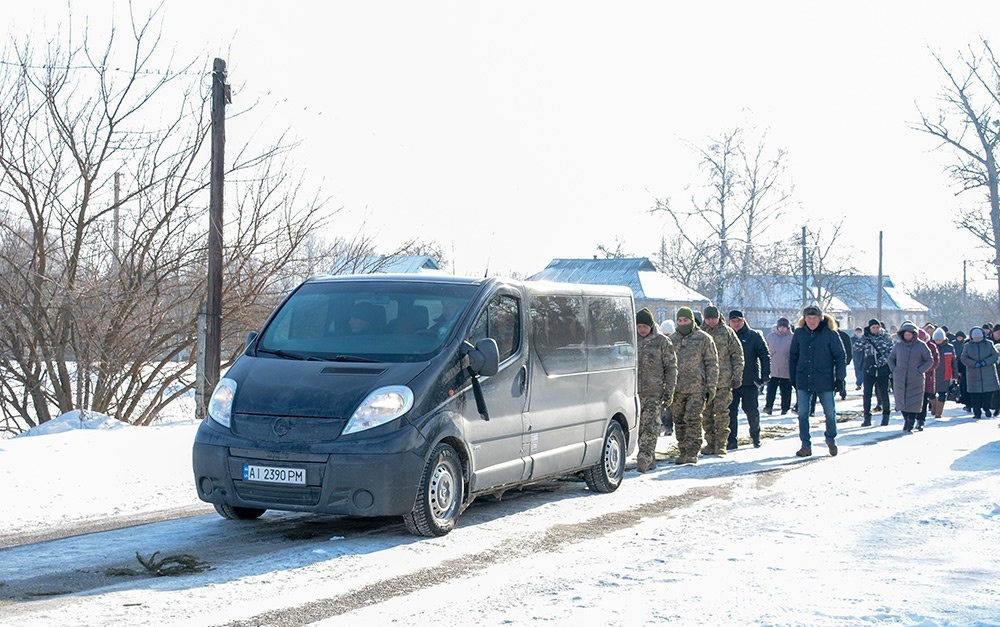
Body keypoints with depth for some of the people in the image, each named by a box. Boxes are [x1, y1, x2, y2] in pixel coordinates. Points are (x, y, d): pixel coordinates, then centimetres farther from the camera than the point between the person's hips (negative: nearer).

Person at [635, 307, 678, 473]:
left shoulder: (662, 341, 1)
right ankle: (649, 459, 13)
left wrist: (669, 391, -3)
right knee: (638, 427, 5)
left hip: (654, 392, -3)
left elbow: (671, 367, 3)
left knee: (651, 426, -11)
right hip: (634, 392, 4)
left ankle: (645, 456, -17)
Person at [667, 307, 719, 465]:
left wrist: (711, 387, -4)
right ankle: (682, 451, 17)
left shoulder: (703, 339, 1)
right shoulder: (672, 340, 11)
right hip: (676, 388, 4)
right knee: (679, 421, 7)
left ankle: (693, 452, -5)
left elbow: (712, 364, 2)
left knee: (693, 419, -9)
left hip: (696, 388, -4)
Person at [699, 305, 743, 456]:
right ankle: (710, 443, 13)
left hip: (723, 381, -2)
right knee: (706, 414, 4)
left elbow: (737, 355, 4)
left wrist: (737, 376, -2)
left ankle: (721, 444, 2)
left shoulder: (727, 332, 3)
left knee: (721, 413, -5)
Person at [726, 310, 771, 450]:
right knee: (731, 411, -1)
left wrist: (765, 374, -8)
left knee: (752, 411, 5)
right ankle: (731, 440, 5)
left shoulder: (754, 336, 2)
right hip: (730, 381, 2)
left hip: (750, 381, -2)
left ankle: (756, 436, 25)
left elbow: (765, 355, 1)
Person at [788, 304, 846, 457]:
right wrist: (793, 378, 9)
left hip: (825, 381, -2)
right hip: (803, 381, 2)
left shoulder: (830, 334, -6)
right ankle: (806, 446, 10)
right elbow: (793, 357, 11)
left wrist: (840, 378, -3)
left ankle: (831, 439, 32)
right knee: (803, 414, 1)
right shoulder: (799, 333, 2)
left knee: (830, 413, 7)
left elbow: (840, 357, 0)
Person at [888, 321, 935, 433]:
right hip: (900, 379, 3)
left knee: (913, 403, -5)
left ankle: (910, 426, -2)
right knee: (901, 401, 6)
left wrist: (919, 371, -7)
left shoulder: (921, 346, -2)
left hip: (915, 380, -3)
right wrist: (894, 369, 4)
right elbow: (891, 358, 19)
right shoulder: (898, 345, 6)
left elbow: (930, 361, 4)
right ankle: (906, 419, 23)